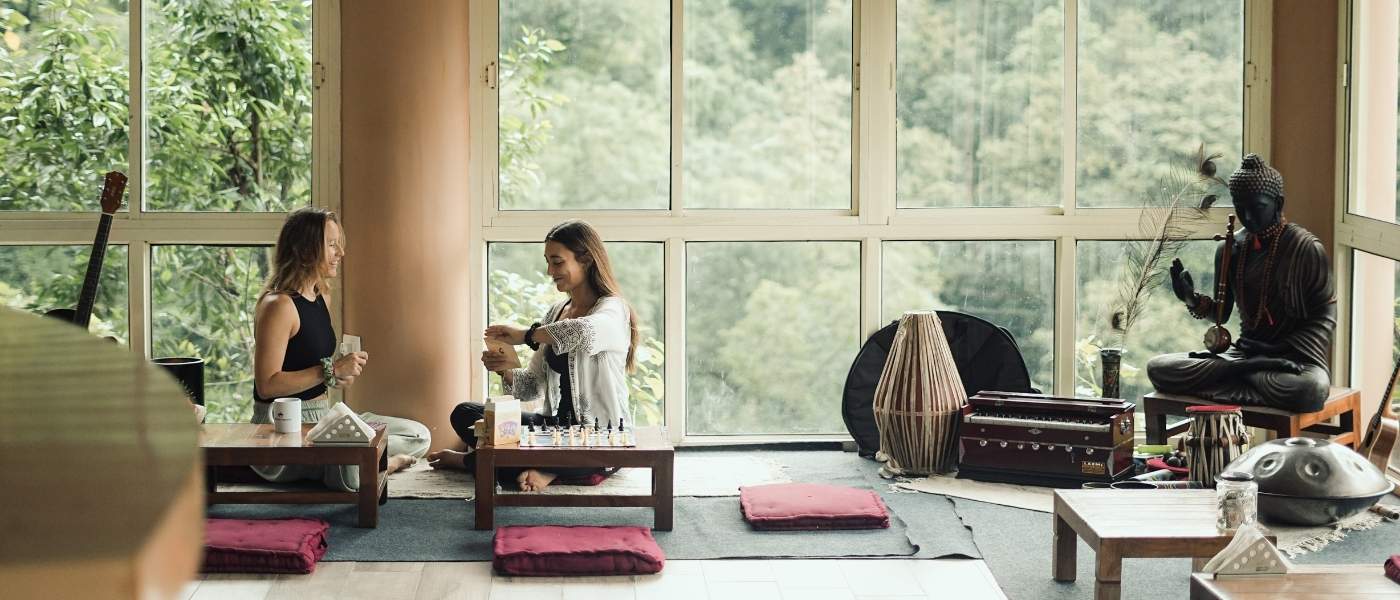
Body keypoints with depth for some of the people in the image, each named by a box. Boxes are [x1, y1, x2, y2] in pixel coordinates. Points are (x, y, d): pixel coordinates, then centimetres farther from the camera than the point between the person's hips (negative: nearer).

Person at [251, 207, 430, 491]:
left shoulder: (322, 297, 13)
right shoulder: (278, 305, -16)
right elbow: (267, 385, -22)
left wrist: (341, 371, 7)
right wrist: (330, 371, -21)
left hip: (323, 416, 10)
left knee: (418, 436, 5)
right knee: (354, 470, -38)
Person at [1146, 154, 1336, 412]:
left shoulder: (1307, 249, -6)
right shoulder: (1230, 249, 9)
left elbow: (1326, 314, -4)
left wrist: (1280, 349, -15)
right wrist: (1193, 300, -5)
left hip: (1298, 358, -5)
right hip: (1246, 351, 5)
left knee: (1309, 390, -42)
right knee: (1158, 368, -16)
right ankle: (1251, 368, -18)